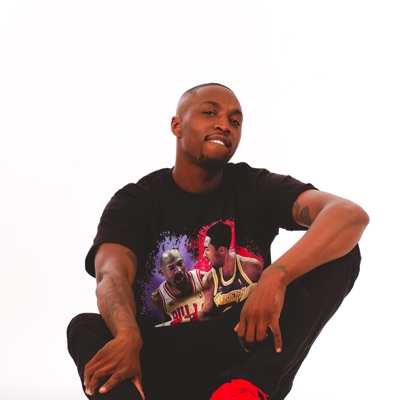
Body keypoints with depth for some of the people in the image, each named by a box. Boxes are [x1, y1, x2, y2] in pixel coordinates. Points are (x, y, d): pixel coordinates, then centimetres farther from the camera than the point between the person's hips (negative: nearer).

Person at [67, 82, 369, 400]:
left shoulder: (256, 188, 3)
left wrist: (276, 276, -35)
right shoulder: (134, 202, 3)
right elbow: (112, 276, -19)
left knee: (339, 255, -17)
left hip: (247, 354, 0)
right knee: (85, 327, -27)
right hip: (164, 362, 0)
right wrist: (127, 338, -44)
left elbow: (351, 215, -15)